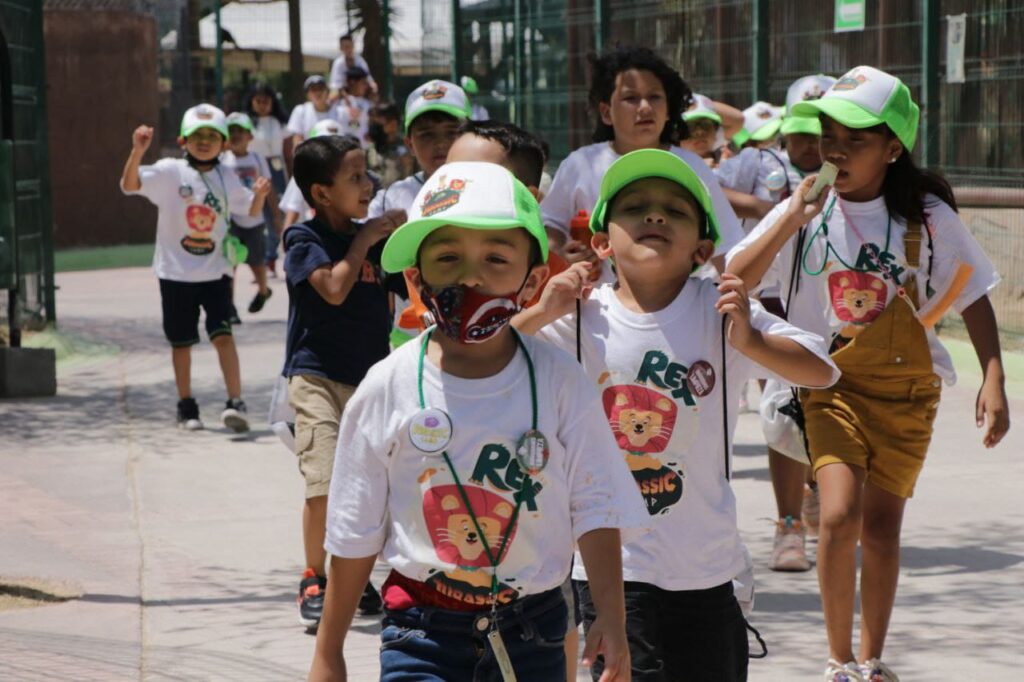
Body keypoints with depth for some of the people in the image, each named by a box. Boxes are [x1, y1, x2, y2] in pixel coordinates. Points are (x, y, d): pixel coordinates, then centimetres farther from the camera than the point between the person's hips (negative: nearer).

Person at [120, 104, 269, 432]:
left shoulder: (227, 180, 4)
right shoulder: (169, 172, -7)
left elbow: (252, 210, 14)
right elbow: (129, 185, -17)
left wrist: (260, 194, -9)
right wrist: (137, 152, -34)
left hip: (215, 271, 1)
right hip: (176, 271, -1)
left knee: (223, 334, -11)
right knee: (181, 341, 9)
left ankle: (235, 403, -14)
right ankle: (186, 405, 21)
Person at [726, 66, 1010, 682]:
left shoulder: (927, 215, -8)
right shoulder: (806, 212, -7)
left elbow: (974, 294, 2)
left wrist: (993, 380, -6)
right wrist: (793, 219, -23)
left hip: (907, 387, 1)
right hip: (834, 383, -1)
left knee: (882, 523, 6)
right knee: (841, 514, -18)